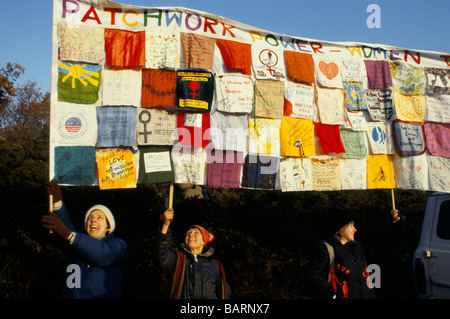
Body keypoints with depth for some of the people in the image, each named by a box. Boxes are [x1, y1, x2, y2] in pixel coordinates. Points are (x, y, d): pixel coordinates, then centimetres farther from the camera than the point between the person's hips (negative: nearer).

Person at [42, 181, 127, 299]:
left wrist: (67, 233, -22)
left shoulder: (118, 245, 7)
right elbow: (66, 224, 5)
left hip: (103, 296, -2)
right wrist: (57, 200, -11)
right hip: (70, 295, 3)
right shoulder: (82, 242, 21)